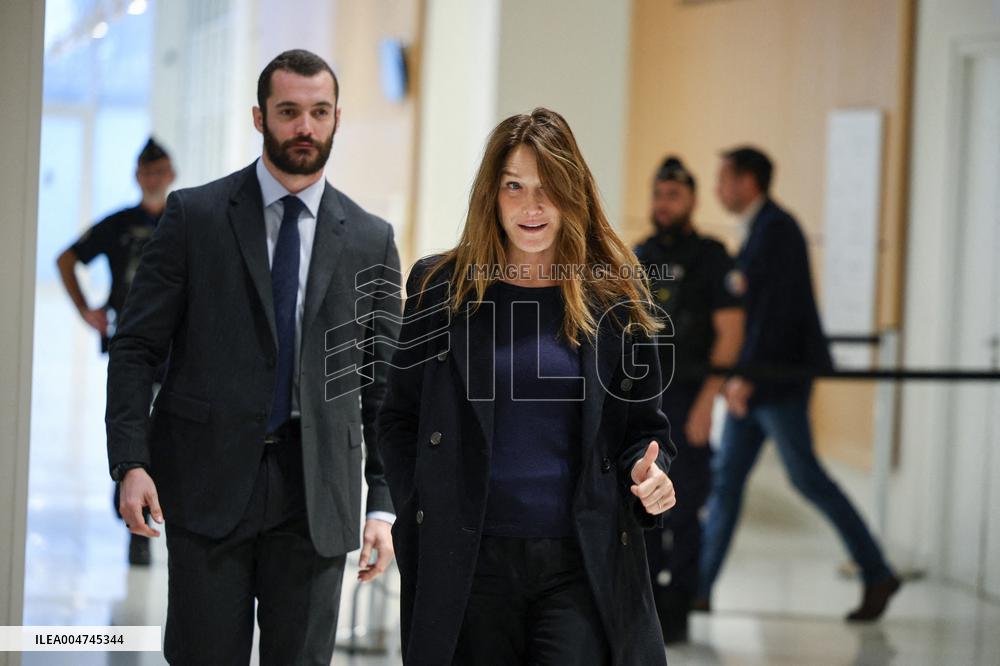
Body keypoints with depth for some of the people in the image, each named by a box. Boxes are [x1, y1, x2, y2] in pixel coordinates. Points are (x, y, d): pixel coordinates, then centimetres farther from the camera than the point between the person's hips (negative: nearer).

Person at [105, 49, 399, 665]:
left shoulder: (371, 240, 8)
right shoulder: (195, 216, 2)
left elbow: (383, 384, 9)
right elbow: (135, 348, 1)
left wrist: (384, 505, 3)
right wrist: (131, 463, -11)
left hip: (317, 493, 2)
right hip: (209, 482, -1)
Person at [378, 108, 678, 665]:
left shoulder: (614, 295, 6)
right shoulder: (442, 286, 7)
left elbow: (646, 425, 12)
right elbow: (399, 419, 11)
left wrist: (649, 474, -9)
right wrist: (419, 518, 0)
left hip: (582, 567, -1)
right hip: (469, 562, 1)